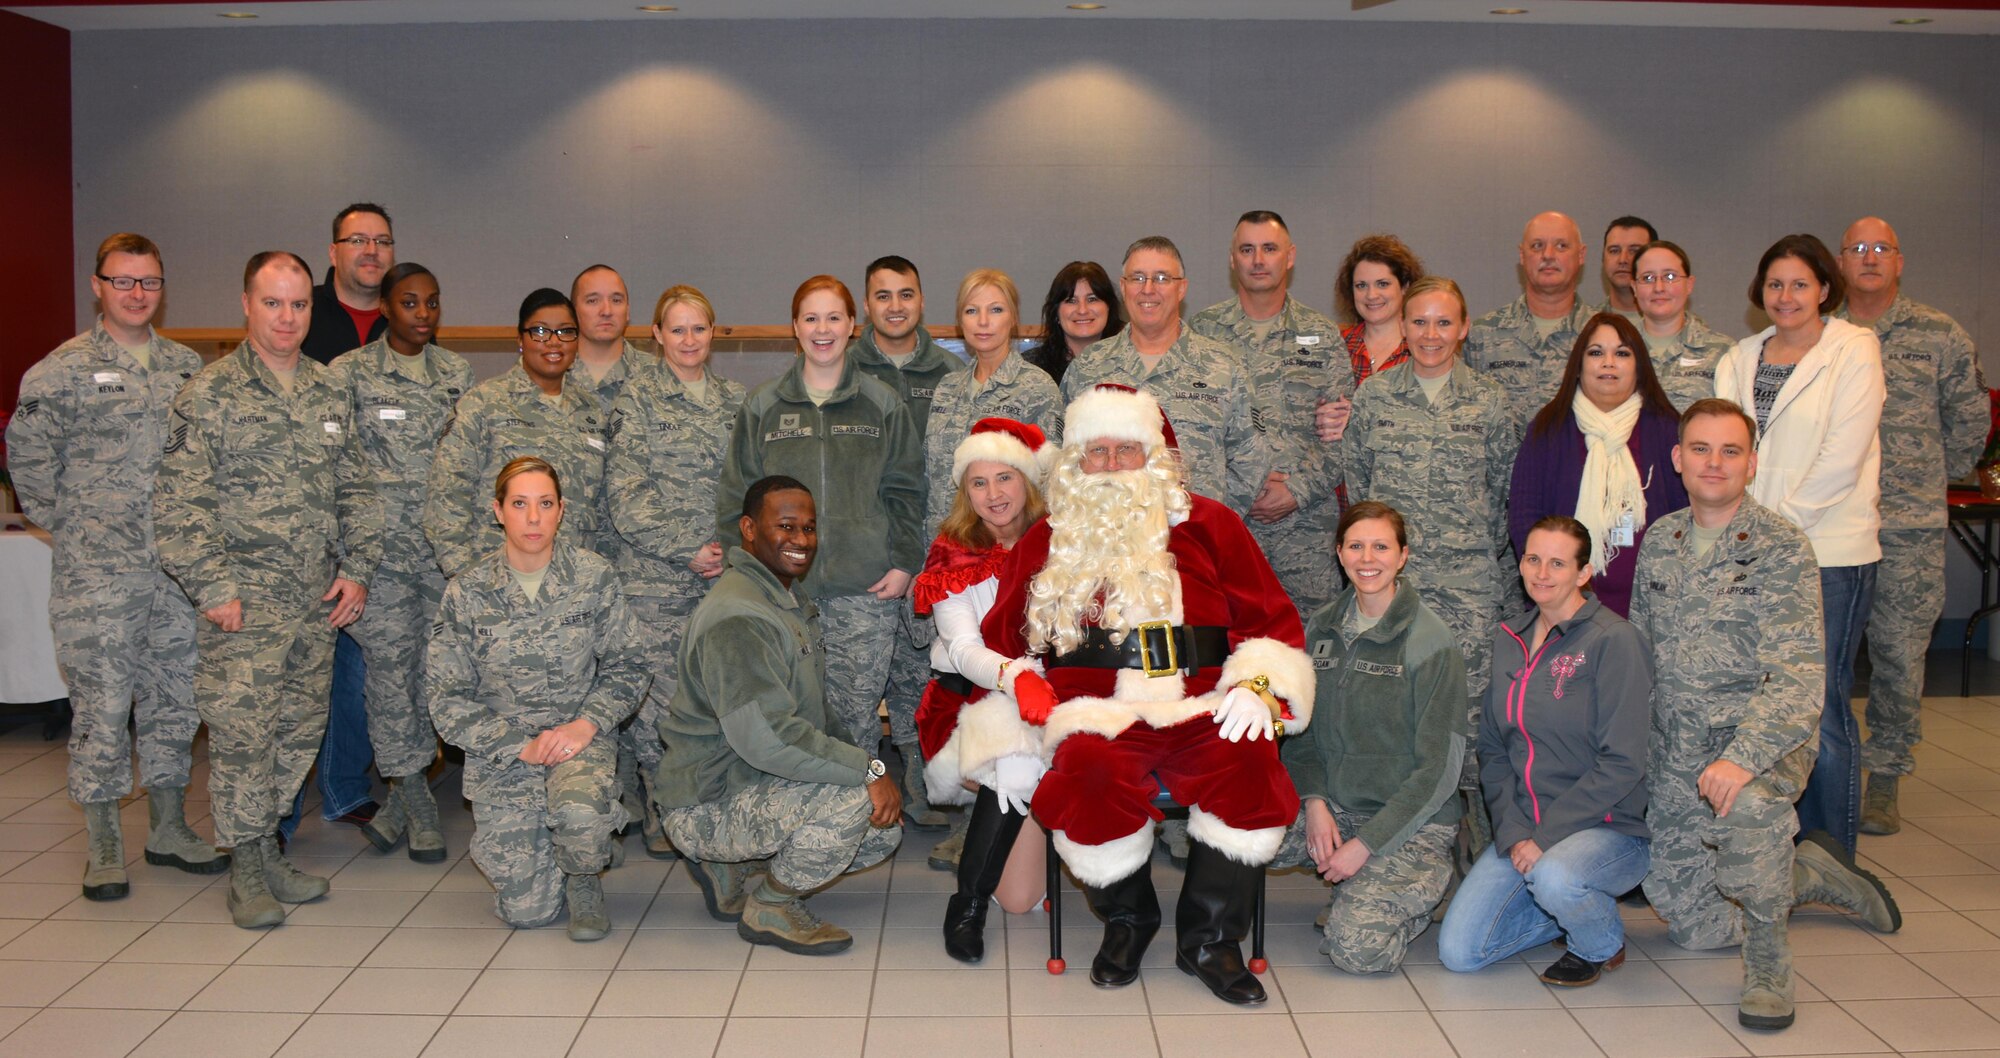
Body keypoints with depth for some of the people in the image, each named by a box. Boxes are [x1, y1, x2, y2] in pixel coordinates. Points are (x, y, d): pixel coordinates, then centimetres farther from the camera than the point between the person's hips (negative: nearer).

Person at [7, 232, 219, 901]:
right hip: (97, 574, -4)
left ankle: (168, 827, 24)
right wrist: (70, 527, -2)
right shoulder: (62, 370, -4)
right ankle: (102, 844, 12)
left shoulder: (186, 366, 10)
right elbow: (28, 458, -4)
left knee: (174, 696, 11)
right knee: (102, 701, 0)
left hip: (179, 568, 4)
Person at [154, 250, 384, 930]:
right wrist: (213, 587, -13)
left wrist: (358, 568, 5)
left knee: (301, 732, 10)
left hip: (317, 604, 5)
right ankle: (246, 866, 9)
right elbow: (178, 503, -8)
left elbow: (357, 489, 16)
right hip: (245, 601, -5)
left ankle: (267, 845, 25)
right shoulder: (210, 393, -4)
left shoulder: (329, 395, 13)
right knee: (241, 735, -4)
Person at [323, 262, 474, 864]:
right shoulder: (349, 373, 1)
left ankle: (399, 801, 18)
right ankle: (417, 807, 11)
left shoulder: (456, 371, 12)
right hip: (382, 542, -3)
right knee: (391, 666, -1)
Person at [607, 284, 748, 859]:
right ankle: (657, 815, 9)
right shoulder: (638, 398, 2)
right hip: (654, 575, -3)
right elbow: (627, 491, -5)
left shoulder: (736, 399, 14)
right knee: (655, 692, -5)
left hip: (727, 574, 3)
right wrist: (687, 550, -11)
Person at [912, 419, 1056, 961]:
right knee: (1015, 767, -35)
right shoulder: (953, 557, 2)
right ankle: (968, 903, -17)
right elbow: (964, 649, -10)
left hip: (1047, 699, 0)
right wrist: (1011, 674, -32)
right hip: (976, 697, 0)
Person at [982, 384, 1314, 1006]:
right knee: (1092, 774, -34)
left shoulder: (1207, 524, 15)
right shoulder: (1047, 543, 17)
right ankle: (1126, 922, -3)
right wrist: (1020, 688, 0)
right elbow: (1001, 642, 20)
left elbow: (1272, 622, 14)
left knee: (1249, 764, -32)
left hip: (1202, 709, 0)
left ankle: (1208, 940, -10)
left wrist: (1258, 686, -4)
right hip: (1098, 713, 0)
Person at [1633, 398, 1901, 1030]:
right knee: (1692, 927, 7)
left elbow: (1798, 675, -21)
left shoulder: (1782, 549, -11)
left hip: (1760, 735, -5)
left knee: (1748, 802, -42)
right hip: (1676, 750, 5)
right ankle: (1811, 873, 34)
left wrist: (1743, 757, -35)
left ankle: (1768, 964, -18)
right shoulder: (1660, 541, 6)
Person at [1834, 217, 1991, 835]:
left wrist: (1928, 480, 12)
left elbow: (1970, 420, 12)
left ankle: (1885, 779, 14)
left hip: (1909, 528, 0)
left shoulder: (1940, 337, 5)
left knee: (1899, 655, 2)